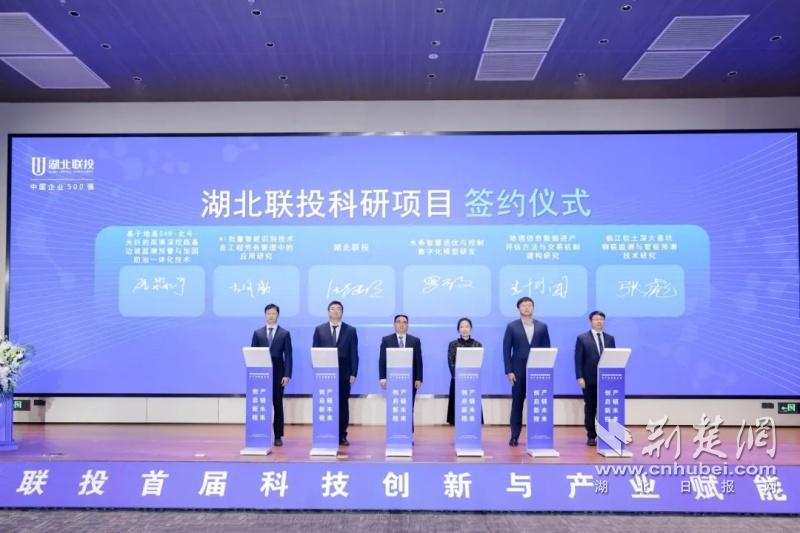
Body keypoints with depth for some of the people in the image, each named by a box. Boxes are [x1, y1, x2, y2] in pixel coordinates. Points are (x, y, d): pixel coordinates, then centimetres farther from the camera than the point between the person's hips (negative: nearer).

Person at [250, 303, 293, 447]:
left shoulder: (285, 333, 3)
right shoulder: (257, 333, 8)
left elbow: (288, 356, -1)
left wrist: (287, 375, -10)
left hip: (278, 373, -1)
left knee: (278, 404, 3)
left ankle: (278, 436, 9)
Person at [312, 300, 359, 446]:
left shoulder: (350, 330, 5)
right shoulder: (319, 329, 7)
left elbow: (354, 354, 2)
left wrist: (353, 373, -5)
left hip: (343, 374, 0)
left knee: (343, 405, 3)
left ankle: (342, 436, 10)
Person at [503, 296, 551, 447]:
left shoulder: (542, 327, 7)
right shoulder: (512, 326, 2)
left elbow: (547, 349, 8)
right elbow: (506, 350, 0)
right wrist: (509, 371, -8)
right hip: (519, 371, -1)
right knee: (517, 403, 2)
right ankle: (514, 436, 8)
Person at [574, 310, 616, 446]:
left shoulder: (610, 339, 11)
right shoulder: (582, 338, 2)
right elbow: (578, 359, -3)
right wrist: (580, 377, -11)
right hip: (589, 380, -2)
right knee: (590, 408, 4)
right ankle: (591, 436, 11)